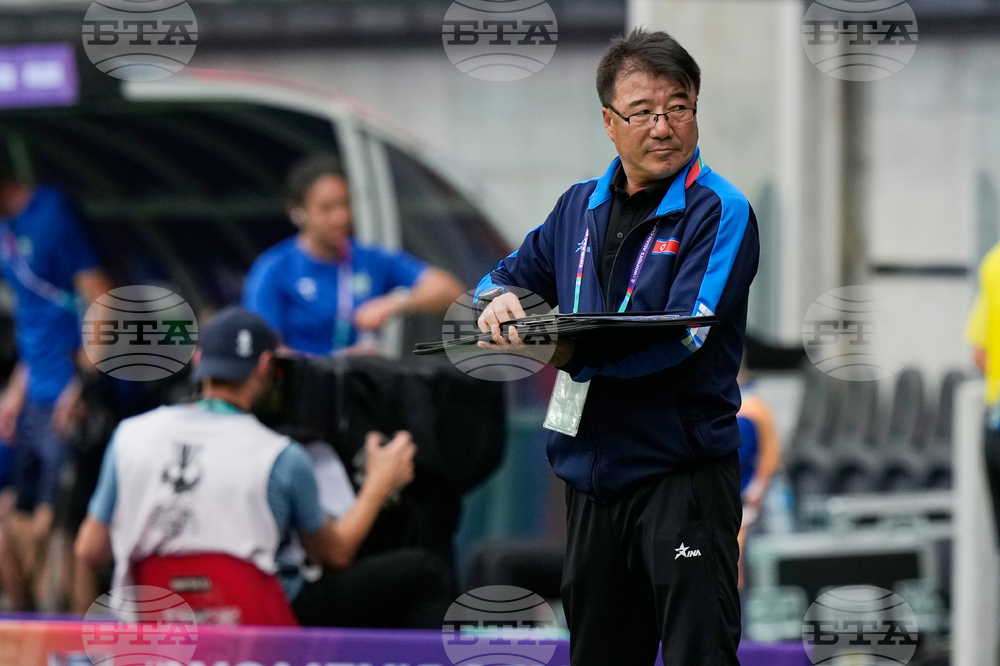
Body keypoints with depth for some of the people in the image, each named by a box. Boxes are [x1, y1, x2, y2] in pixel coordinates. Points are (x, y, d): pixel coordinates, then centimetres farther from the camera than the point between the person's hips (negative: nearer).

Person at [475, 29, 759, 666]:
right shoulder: (580, 207, 13)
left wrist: (573, 354, -25)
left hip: (682, 474, -7)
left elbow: (684, 335, -18)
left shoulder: (720, 212, -8)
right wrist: (500, 300, -1)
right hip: (594, 471, 7)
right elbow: (515, 274, 24)